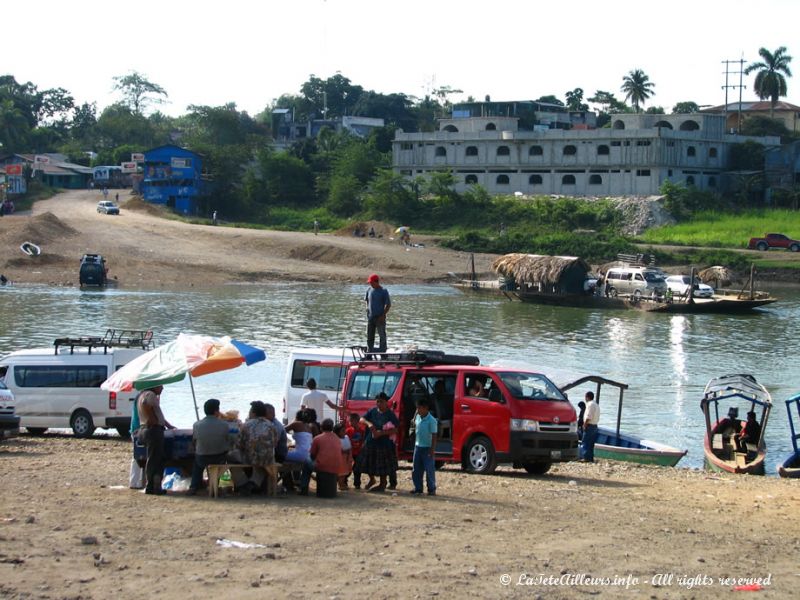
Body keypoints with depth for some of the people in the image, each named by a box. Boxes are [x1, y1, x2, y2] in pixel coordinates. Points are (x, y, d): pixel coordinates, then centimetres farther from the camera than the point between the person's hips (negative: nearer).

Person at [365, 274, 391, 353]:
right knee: (369, 336, 10)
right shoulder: (370, 290, 5)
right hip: (370, 317, 5)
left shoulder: (383, 291, -9)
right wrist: (368, 309, 7)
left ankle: (383, 351, 8)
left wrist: (383, 315, -14)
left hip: (380, 317, -5)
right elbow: (366, 300, 21)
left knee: (382, 335, 1)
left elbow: (388, 305, -8)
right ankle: (369, 351, 18)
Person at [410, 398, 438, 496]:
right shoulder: (418, 417, 4)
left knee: (429, 469, -2)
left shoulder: (432, 421, -16)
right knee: (417, 469, 11)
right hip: (418, 446, 7)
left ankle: (431, 489, 5)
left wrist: (432, 450, -18)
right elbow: (415, 426, 24)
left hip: (427, 448, -7)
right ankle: (418, 487, 20)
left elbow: (434, 436, -16)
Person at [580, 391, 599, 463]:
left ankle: (585, 457, -16)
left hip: (589, 426, -10)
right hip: (595, 426, 10)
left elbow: (588, 417, -20)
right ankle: (591, 458, 13)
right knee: (591, 444, 12)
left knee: (585, 443, -9)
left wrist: (585, 425, -12)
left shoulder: (590, 404, -13)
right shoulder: (596, 405, 18)